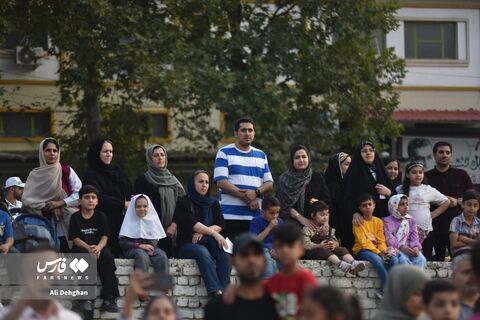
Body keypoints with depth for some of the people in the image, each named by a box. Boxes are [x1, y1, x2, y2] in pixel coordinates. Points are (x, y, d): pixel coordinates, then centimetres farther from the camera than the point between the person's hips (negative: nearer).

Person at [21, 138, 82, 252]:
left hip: (66, 227, 0)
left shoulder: (67, 171, 7)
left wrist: (60, 203, -11)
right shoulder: (35, 175, 7)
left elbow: (80, 193, -1)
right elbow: (26, 200, -1)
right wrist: (47, 206, -9)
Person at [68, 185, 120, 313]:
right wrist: (89, 248, -21)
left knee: (108, 257, -30)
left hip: (99, 247, 2)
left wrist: (98, 248, -22)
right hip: (81, 248, -1)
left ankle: (108, 298, -29)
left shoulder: (101, 216, 9)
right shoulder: (75, 217, 4)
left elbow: (104, 237, 0)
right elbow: (75, 238, -3)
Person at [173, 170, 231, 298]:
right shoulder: (183, 203, 2)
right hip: (187, 244, -4)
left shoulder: (213, 204, 16)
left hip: (209, 243, 4)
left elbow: (220, 225, 3)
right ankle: (216, 292, -49)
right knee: (203, 253, -37)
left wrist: (202, 232, -16)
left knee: (225, 252, -29)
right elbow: (192, 224, -13)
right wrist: (213, 233, -25)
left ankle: (223, 291, -40)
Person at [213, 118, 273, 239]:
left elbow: (269, 182, 14)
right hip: (230, 215, -4)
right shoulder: (224, 153, 6)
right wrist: (244, 197, -13)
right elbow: (221, 182, -5)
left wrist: (256, 193, -9)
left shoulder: (261, 155, 20)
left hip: (255, 216, 4)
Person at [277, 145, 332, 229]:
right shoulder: (284, 180, 5)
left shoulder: (317, 178, 9)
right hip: (291, 224, -1)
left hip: (314, 224, 1)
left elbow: (326, 202, 5)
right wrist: (301, 218, -14)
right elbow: (284, 205, -3)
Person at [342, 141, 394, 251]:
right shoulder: (354, 173, 5)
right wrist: (354, 213, -24)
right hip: (361, 220, -4)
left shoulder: (381, 172, 20)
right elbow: (348, 197, -7)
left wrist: (388, 192, -1)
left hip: (382, 218, 4)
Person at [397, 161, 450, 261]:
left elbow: (446, 202, 11)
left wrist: (433, 214, 5)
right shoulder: (400, 190, 3)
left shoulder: (429, 190, 5)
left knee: (427, 259, 4)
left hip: (426, 231, 1)